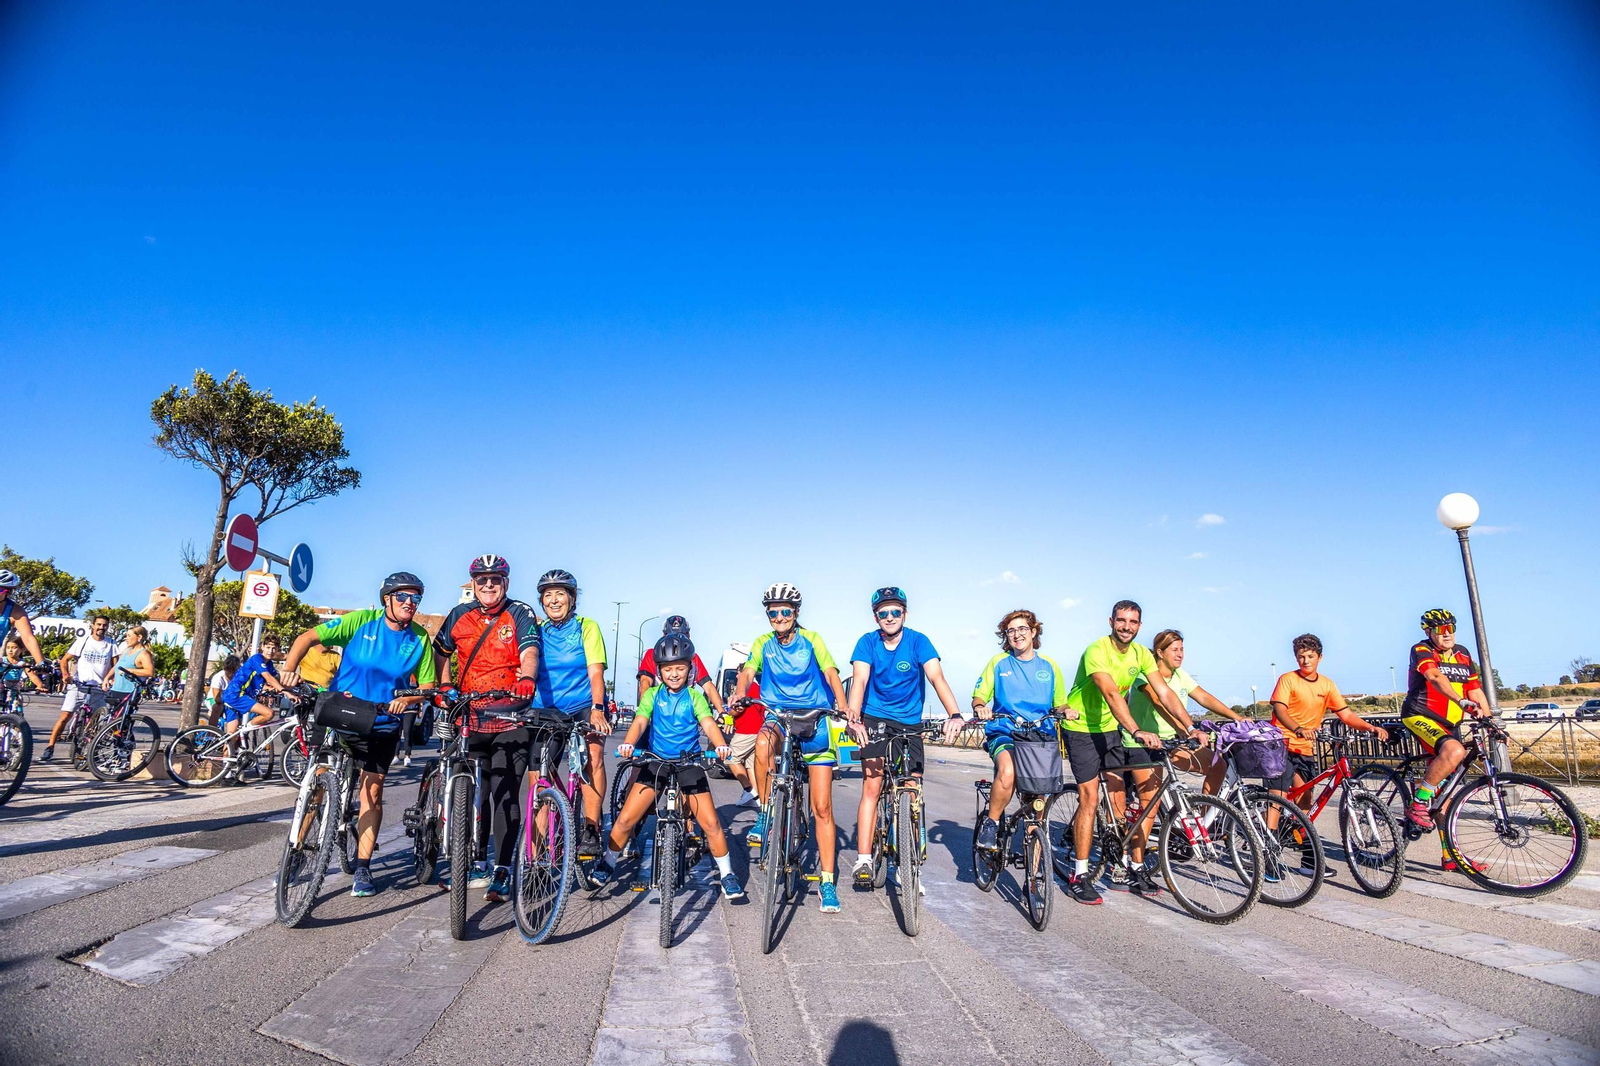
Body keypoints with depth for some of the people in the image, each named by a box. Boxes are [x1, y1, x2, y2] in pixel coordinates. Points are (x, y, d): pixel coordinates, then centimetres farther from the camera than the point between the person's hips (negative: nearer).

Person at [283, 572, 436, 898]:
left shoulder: (420, 639, -5)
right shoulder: (360, 621, -10)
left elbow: (427, 685, -2)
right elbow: (309, 637, -9)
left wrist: (407, 699, -22)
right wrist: (289, 668, -24)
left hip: (383, 725, 1)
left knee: (373, 790, 0)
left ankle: (362, 868, 11)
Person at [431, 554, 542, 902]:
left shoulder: (520, 614, -4)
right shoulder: (459, 615, 7)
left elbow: (529, 652, -19)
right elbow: (441, 652, 20)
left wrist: (527, 678, -39)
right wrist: (444, 689, 8)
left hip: (510, 720, -4)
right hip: (470, 719, 4)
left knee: (505, 795, -6)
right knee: (473, 794, 12)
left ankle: (502, 873, 1)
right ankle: (478, 864, 26)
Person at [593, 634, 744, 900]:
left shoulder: (695, 697, 0)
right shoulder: (653, 694, 2)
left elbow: (708, 723, -15)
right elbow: (640, 721, -12)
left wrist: (720, 745, -36)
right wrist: (628, 743, -33)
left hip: (689, 763, -1)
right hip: (656, 761, 1)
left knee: (711, 823, -6)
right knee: (626, 819, -5)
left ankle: (727, 874, 13)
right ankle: (608, 863, 22)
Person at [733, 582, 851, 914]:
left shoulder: (810, 640, -1)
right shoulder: (763, 643, 4)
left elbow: (831, 673, -11)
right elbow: (748, 672, -10)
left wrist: (843, 706, -29)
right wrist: (739, 694, -33)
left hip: (815, 718, -1)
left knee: (822, 808, -3)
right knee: (763, 741, -38)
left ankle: (827, 881, 9)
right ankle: (765, 812, -17)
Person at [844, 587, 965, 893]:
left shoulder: (918, 641, -11)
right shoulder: (868, 642, -9)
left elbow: (936, 678, -23)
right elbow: (859, 681, -20)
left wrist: (954, 715, -40)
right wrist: (853, 718, -38)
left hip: (910, 724, 1)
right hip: (875, 721, -1)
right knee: (872, 786, -11)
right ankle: (863, 861, -5)